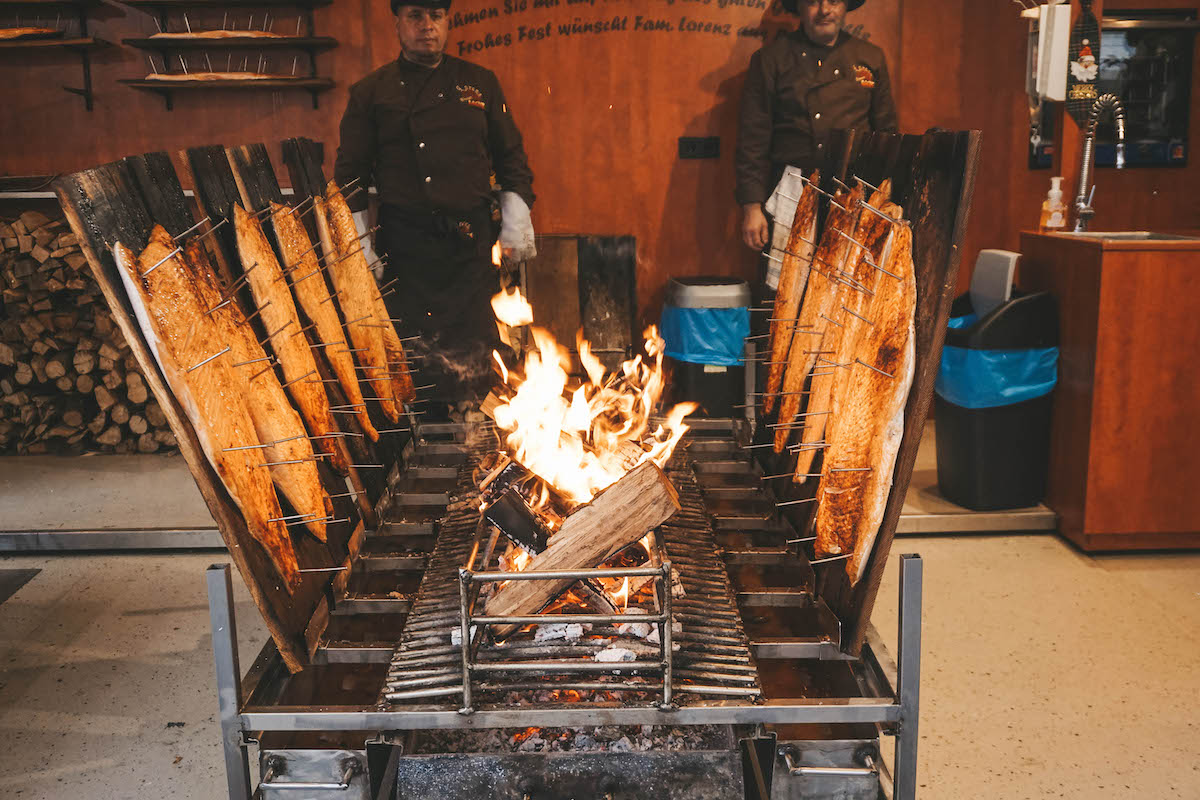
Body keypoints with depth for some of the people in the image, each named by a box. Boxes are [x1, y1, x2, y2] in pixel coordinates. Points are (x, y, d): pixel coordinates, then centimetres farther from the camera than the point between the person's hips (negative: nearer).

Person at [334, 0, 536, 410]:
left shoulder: (480, 83, 12)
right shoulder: (371, 92, 7)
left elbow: (511, 156, 15)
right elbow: (350, 171, 8)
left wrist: (517, 222, 6)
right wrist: (359, 242, 1)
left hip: (471, 242, 2)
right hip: (404, 245, -1)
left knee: (473, 356, 2)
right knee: (411, 349, -2)